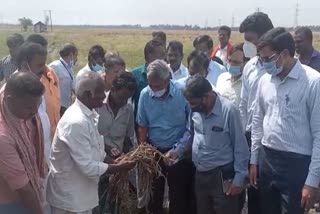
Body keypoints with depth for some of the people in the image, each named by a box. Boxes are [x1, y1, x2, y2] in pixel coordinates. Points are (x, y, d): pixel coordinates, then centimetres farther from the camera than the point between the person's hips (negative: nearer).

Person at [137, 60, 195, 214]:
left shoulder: (182, 91, -17)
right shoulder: (145, 94, -9)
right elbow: (142, 126, 1)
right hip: (154, 151, 2)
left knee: (179, 194, 12)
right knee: (153, 192, 17)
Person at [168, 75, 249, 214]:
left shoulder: (228, 110, -21)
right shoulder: (195, 109, -4)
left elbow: (240, 147, -15)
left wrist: (239, 179, -12)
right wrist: (177, 150, 2)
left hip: (222, 176, -6)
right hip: (200, 174, 6)